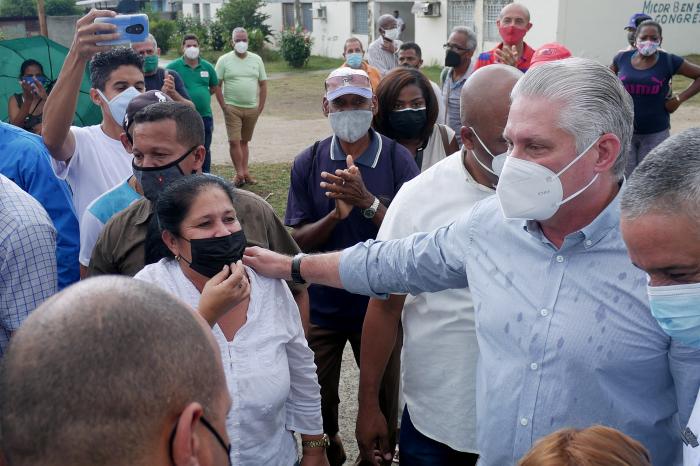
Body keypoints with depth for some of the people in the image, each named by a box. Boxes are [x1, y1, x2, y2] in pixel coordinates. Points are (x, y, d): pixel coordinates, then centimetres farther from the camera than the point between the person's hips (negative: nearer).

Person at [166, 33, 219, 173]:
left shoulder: (207, 67, 6)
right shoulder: (173, 67, -4)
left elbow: (214, 87, 18)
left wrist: (201, 96, 7)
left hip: (205, 115, 3)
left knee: (205, 150, 13)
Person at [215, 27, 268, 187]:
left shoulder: (256, 59, 7)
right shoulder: (224, 60, -2)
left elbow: (263, 84, 10)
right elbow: (217, 86, -3)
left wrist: (260, 107, 3)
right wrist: (224, 107, -9)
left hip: (252, 108, 3)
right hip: (232, 108, -3)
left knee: (244, 141, 11)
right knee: (234, 141, -10)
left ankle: (245, 172, 16)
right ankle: (240, 174, -4)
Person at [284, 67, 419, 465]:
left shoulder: (397, 159, -9)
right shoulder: (308, 163, -5)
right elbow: (297, 240, -6)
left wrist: (368, 202, -30)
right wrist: (336, 214, -25)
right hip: (321, 304, 2)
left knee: (382, 401, 14)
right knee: (317, 400, 17)